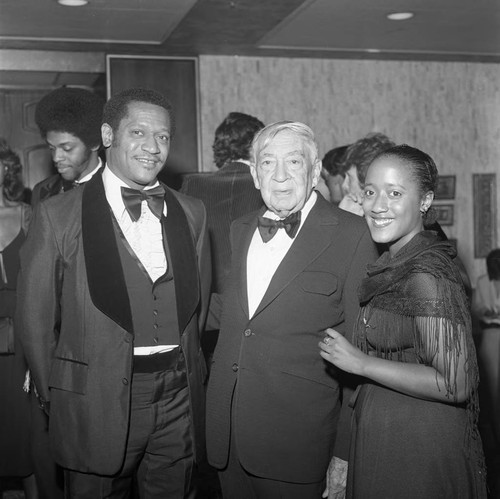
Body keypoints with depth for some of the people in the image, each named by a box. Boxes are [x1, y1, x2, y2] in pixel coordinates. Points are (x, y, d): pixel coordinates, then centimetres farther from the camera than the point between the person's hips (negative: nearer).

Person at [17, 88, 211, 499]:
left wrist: (191, 379, 8)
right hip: (96, 404, -3)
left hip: (178, 402, 3)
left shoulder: (192, 214, 6)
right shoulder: (59, 215, -6)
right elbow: (37, 318, -3)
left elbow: (198, 304, 11)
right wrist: (57, 403, 1)